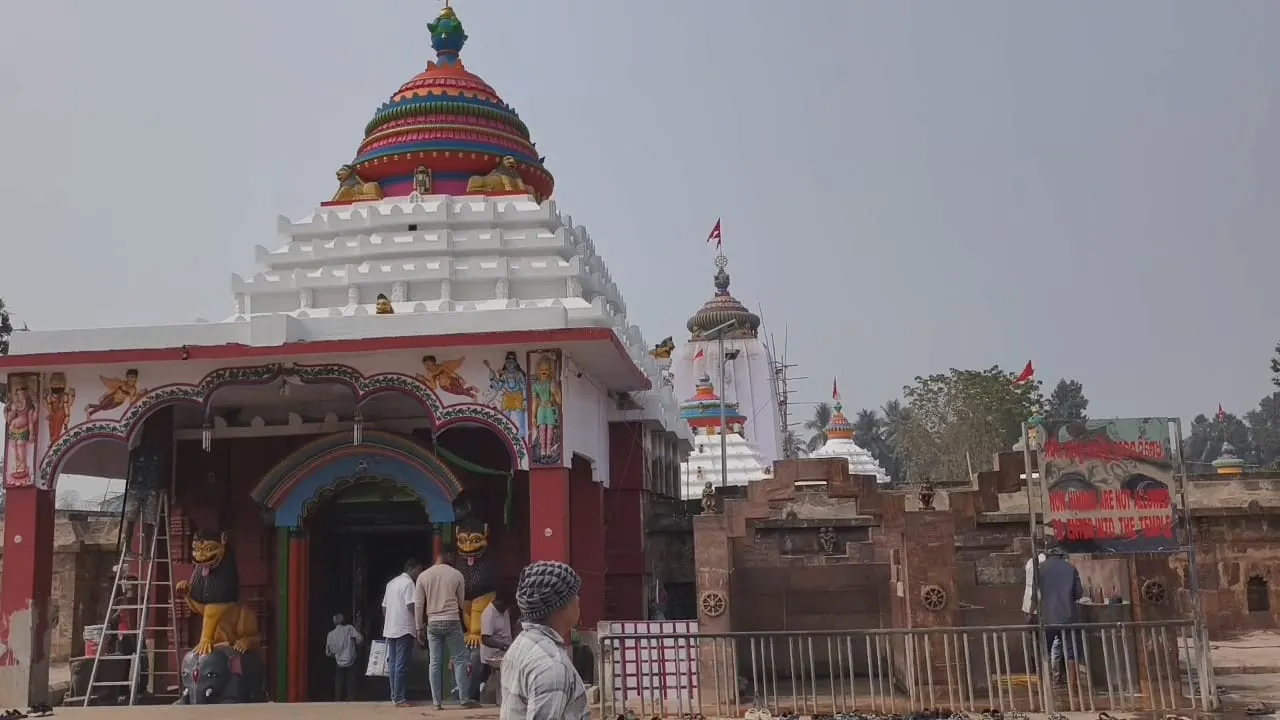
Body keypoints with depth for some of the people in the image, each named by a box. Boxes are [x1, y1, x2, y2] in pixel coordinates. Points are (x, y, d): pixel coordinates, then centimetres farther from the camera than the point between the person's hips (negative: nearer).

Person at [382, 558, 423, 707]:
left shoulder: (391, 583, 19)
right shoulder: (408, 583, -9)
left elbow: (384, 608, 20)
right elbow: (411, 606, -18)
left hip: (390, 629, 9)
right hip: (404, 629, -9)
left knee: (393, 663, 10)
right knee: (402, 665, -8)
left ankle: (394, 696, 13)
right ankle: (399, 698, -10)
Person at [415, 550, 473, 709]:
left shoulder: (423, 576, 4)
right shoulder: (457, 575, 1)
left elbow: (419, 605, 3)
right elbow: (461, 603, 8)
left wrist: (420, 628, 9)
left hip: (433, 623, 2)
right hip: (452, 621, -2)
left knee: (435, 662, 6)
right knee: (459, 659, 3)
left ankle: (437, 701, 6)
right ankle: (465, 699, 0)